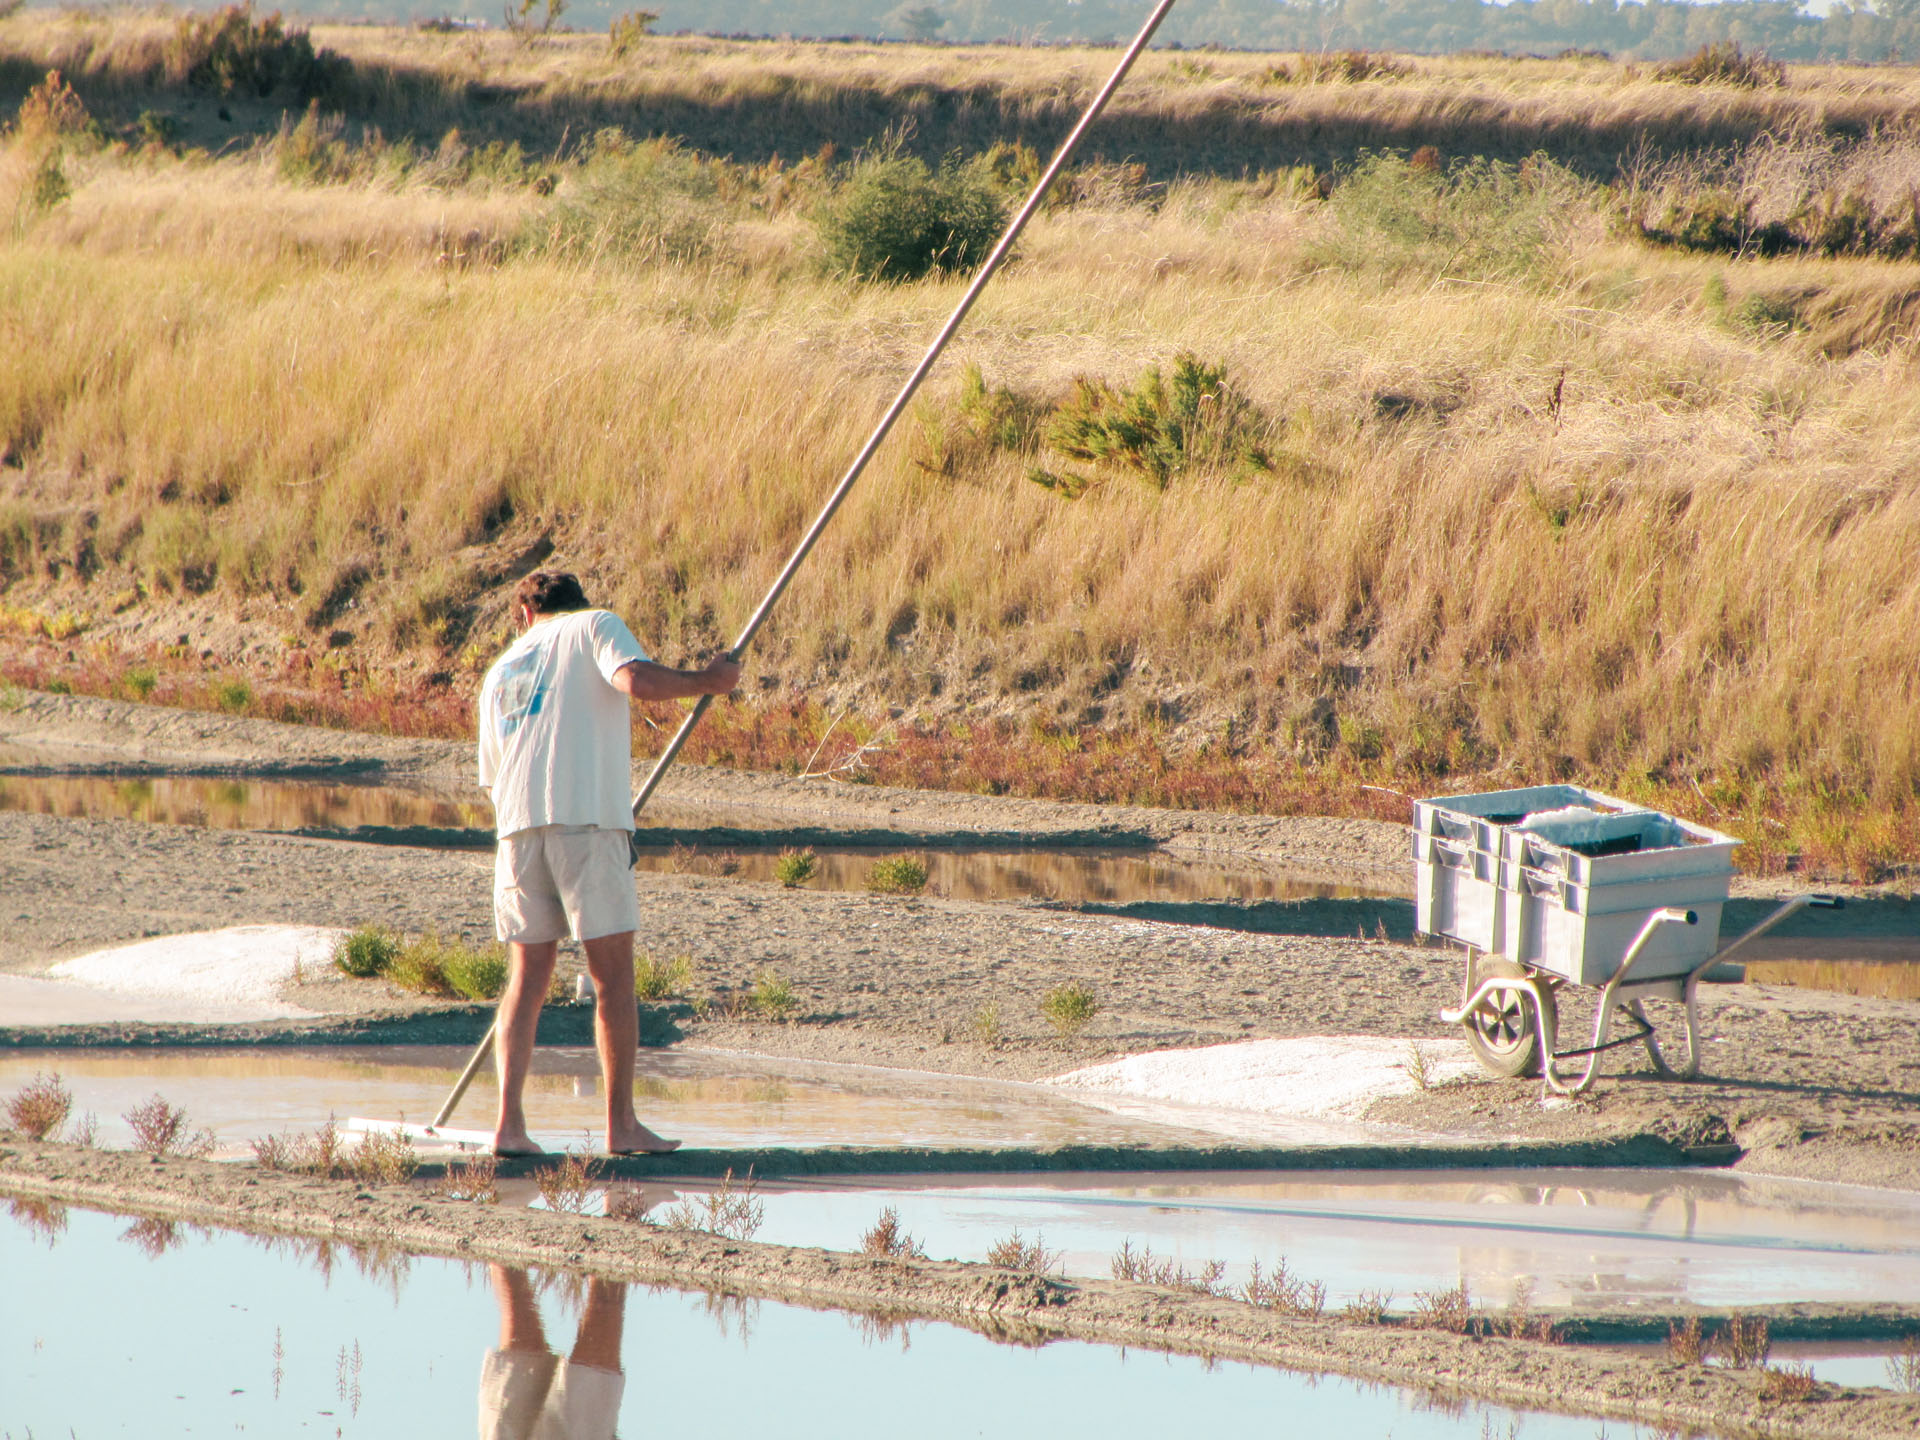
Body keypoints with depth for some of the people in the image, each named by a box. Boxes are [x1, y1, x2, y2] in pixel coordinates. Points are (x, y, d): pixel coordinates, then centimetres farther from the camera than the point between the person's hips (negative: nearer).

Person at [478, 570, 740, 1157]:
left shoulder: (500, 672, 26)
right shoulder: (595, 626, 11)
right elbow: (637, 679, -11)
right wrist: (705, 682, 4)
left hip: (517, 823, 5)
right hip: (585, 820, -5)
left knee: (529, 974, 9)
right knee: (613, 972, 1)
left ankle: (509, 1122, -2)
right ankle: (622, 1125, 2)